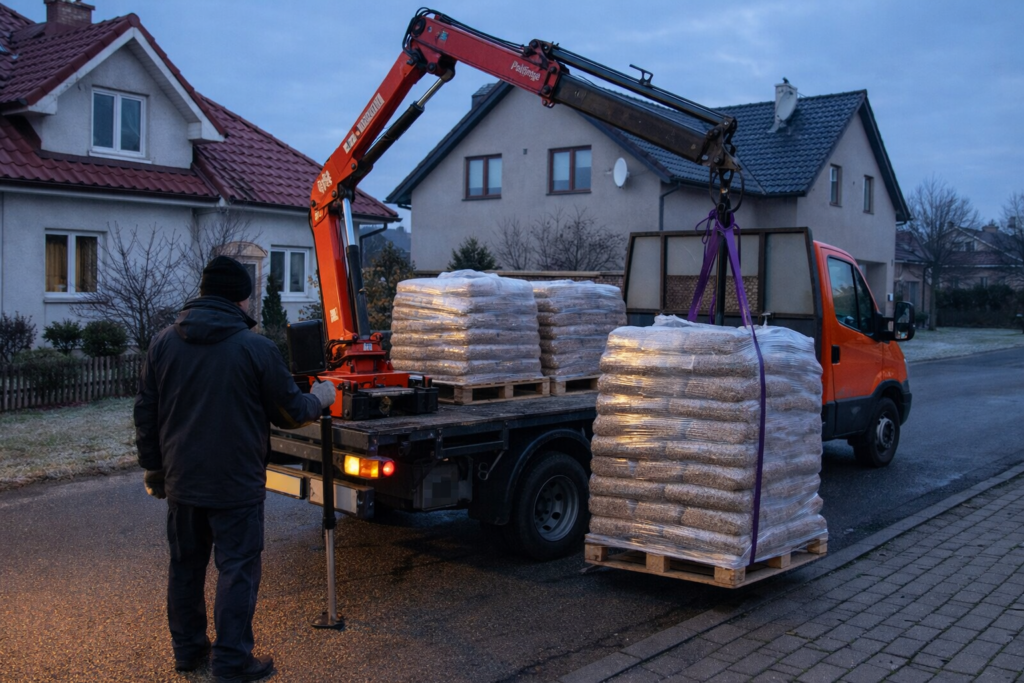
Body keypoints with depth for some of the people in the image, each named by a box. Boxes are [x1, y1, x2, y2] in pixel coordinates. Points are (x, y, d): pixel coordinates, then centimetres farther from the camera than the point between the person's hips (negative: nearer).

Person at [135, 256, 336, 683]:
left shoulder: (164, 343, 2)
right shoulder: (256, 348, -12)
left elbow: (145, 415, 7)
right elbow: (290, 413, -4)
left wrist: (154, 470, 17)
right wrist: (319, 399, 17)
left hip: (181, 482, 5)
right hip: (236, 484, -5)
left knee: (185, 567, 18)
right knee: (237, 571, 4)